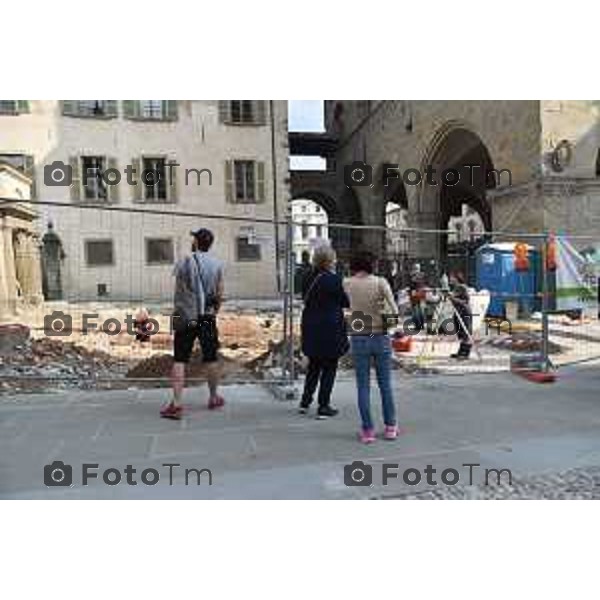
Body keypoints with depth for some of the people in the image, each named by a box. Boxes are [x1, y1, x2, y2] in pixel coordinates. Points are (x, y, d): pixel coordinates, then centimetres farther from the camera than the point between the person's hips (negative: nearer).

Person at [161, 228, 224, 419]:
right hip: (207, 317, 2)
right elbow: (219, 294, 5)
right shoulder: (217, 264, 3)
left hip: (185, 317, -2)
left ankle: (176, 403, -5)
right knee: (211, 358, 13)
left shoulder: (184, 263, -2)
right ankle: (214, 398, 26)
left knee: (179, 360, 0)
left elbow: (178, 292, 3)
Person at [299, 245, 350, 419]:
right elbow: (346, 302, -8)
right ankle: (323, 407, 12)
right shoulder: (334, 279, -16)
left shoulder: (309, 278, 3)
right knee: (329, 367, 7)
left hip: (311, 329, 7)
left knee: (314, 365, 20)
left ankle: (305, 402, 25)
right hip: (330, 329, -6)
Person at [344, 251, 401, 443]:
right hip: (380, 337, 0)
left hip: (358, 339, 0)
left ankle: (367, 430, 12)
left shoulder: (347, 284, -4)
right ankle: (390, 427, 24)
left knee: (363, 386, 8)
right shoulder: (380, 282, -6)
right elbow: (394, 310, -11)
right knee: (385, 384, 14)